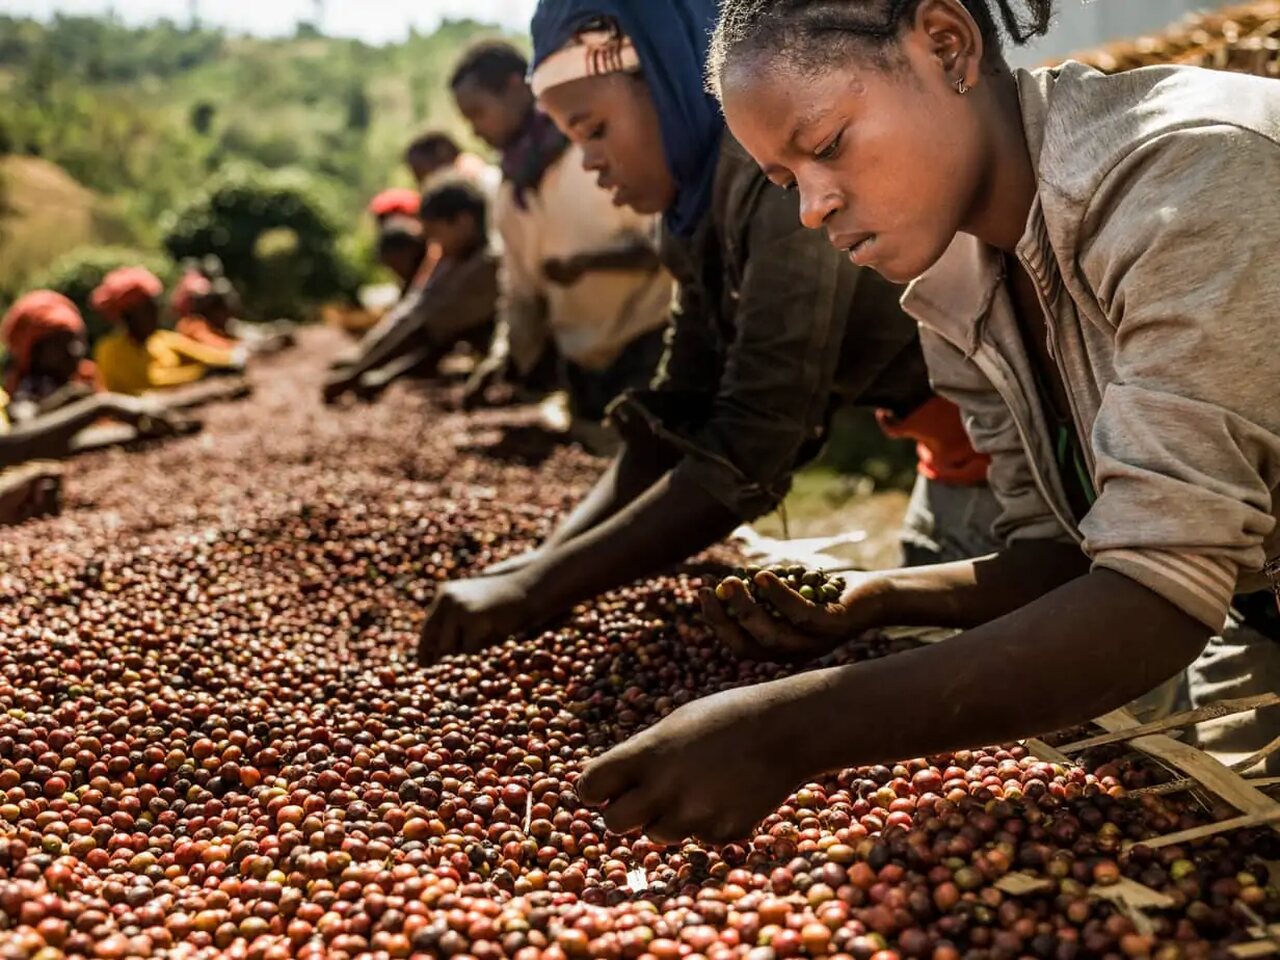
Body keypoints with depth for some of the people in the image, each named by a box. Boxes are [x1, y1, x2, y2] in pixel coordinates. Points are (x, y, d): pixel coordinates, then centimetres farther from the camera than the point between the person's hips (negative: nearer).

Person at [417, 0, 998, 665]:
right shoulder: (702, 201, 1)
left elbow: (752, 446, -33)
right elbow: (679, 414, -1)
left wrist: (536, 590, -30)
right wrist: (546, 560, -14)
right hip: (962, 439, 8)